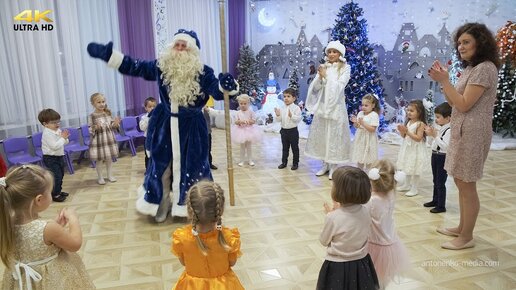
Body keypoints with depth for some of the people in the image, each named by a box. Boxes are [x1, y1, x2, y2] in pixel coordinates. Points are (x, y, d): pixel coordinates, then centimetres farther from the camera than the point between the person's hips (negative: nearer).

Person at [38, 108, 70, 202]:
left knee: (61, 175, 19)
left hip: (59, 156, 9)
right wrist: (62, 138, -23)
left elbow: (65, 143, 12)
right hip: (51, 158, -9)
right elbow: (55, 146, -29)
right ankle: (55, 195, 3)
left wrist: (65, 138, -8)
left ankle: (58, 191, 33)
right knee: (56, 176, -8)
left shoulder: (58, 131, 4)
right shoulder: (47, 134, -21)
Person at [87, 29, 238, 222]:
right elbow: (134, 66, 4)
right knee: (161, 166, 11)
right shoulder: (161, 66, -1)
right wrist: (107, 53, -2)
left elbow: (216, 91, -21)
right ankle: (162, 204, 30)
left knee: (190, 166, 6)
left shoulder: (202, 72, -11)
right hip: (164, 125, 3)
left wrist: (226, 85, -45)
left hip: (191, 127, -3)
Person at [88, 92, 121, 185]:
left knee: (109, 158, 13)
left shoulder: (108, 113, 2)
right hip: (98, 141, -4)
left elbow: (112, 126, 8)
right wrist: (96, 128, -31)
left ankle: (110, 175, 27)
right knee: (98, 160, 7)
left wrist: (115, 124, -12)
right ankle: (100, 177, 20)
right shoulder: (92, 116, -11)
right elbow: (90, 130, -12)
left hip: (109, 140, 4)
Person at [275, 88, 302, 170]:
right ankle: (284, 162, 27)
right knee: (285, 148, 16)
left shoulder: (296, 108, -11)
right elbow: (279, 120, 5)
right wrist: (278, 115, -14)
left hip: (293, 130, -5)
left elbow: (298, 119, -19)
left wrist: (291, 115, -31)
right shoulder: (282, 109, 4)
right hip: (284, 130, 5)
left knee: (295, 148, 7)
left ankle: (295, 163, 19)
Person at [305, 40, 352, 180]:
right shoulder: (323, 67, 8)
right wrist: (320, 77, -14)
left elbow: (339, 86, -12)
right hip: (322, 105, 4)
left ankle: (334, 166, 9)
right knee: (321, 134, 8)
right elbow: (316, 87, 3)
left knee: (334, 135, -1)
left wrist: (326, 75, -12)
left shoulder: (345, 68, -2)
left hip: (336, 106, -4)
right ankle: (325, 164, 20)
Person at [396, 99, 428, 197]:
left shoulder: (420, 124, -17)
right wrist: (401, 131, -11)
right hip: (407, 148, 7)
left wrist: (407, 131, -26)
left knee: (414, 170, 2)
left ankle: (414, 189, 13)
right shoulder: (408, 122, 5)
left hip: (416, 150, -7)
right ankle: (407, 185, 32)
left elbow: (418, 138, -23)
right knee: (407, 168, 18)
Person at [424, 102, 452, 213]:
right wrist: (430, 133, 2)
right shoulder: (439, 128, 8)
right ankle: (435, 200, 35)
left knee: (440, 182, -2)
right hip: (435, 155, 9)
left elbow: (445, 145, -28)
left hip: (442, 157, -9)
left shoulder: (449, 130, -20)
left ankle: (441, 206, 7)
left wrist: (435, 135, -25)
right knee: (435, 181, 20)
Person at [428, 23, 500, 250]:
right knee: (461, 182, 16)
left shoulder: (485, 68, -14)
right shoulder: (471, 68, 16)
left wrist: (444, 81, -16)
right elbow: (454, 103, 13)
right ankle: (462, 228, 29)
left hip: (472, 133, -10)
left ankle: (467, 237, 9)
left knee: (467, 185, -3)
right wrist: (442, 80, 4)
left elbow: (464, 105, -19)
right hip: (461, 131, 10)